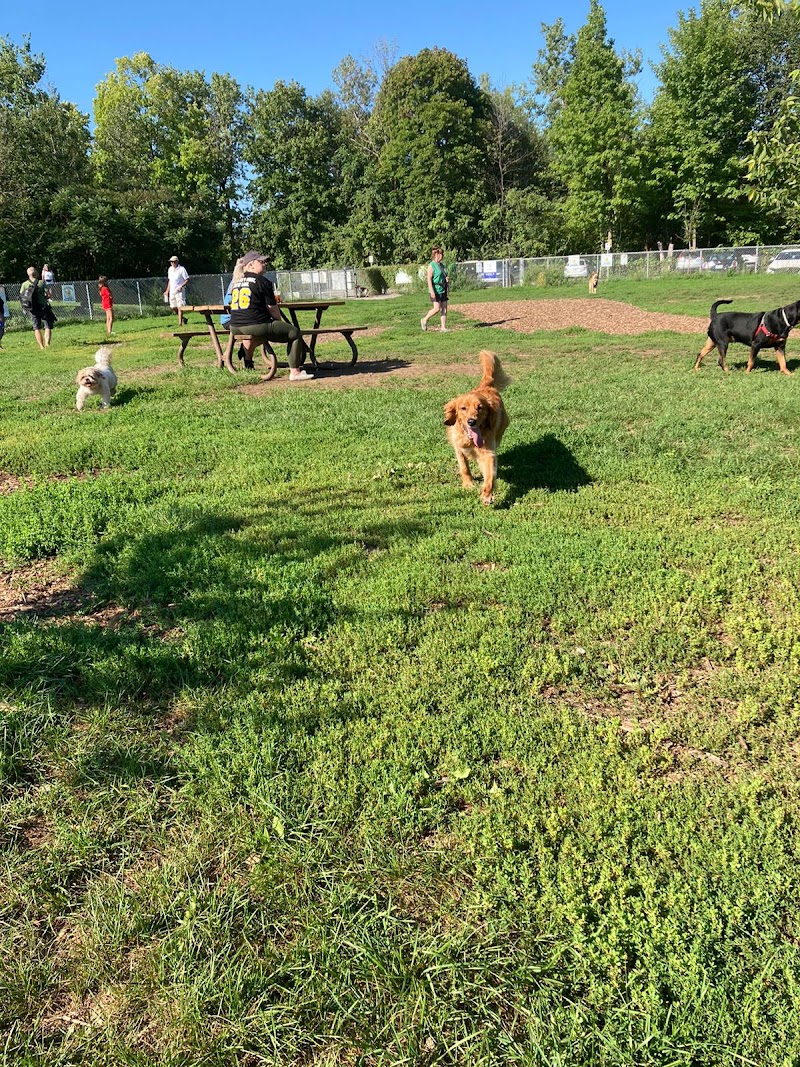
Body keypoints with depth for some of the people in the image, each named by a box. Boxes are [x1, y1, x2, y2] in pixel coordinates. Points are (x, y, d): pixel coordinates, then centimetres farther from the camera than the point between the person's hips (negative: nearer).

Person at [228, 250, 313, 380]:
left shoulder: (235, 282, 16)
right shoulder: (262, 281, -5)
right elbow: (273, 309, -3)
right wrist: (280, 321, 18)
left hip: (234, 328, 8)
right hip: (256, 327, -8)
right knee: (295, 333, 3)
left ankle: (248, 362, 41)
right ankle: (295, 372, 0)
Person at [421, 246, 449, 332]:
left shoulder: (441, 265, 15)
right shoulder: (431, 265, -9)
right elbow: (429, 279, -16)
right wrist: (432, 292, -22)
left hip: (443, 290, 8)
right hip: (436, 290, -8)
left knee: (444, 309, 2)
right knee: (437, 308, -12)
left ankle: (443, 327, 4)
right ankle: (424, 320, 8)